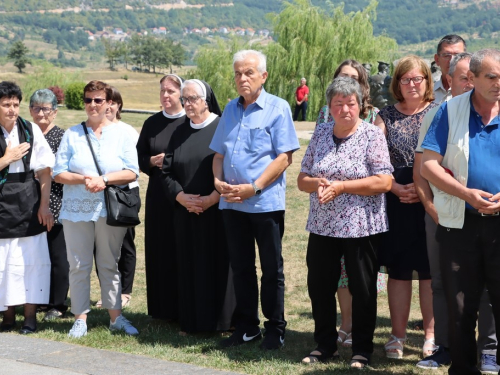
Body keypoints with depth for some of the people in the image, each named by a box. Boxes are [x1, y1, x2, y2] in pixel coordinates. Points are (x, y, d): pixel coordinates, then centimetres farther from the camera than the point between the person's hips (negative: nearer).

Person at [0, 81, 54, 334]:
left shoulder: (31, 131, 2)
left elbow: (44, 171, 3)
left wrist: (44, 205, -2)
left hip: (29, 206, 1)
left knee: (31, 261, 0)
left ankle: (30, 315, 6)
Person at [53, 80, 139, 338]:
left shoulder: (120, 134, 4)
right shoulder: (72, 134, 4)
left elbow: (132, 172, -4)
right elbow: (58, 173, 0)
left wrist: (104, 179, -17)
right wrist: (83, 179, -17)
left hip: (111, 210, 0)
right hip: (77, 210, 0)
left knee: (110, 264, 7)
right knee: (79, 265, 2)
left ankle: (116, 317, 14)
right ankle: (80, 318, 10)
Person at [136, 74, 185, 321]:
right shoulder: (151, 124, 10)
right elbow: (140, 158, 13)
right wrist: (153, 161, -7)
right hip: (158, 197, 4)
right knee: (160, 252, 6)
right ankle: (163, 308, 16)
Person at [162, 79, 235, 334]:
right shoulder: (180, 133, 12)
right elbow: (167, 172, 9)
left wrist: (211, 199, -17)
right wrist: (181, 197, -8)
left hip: (218, 213, -5)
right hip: (186, 214, 5)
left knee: (218, 265, -1)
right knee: (191, 267, 7)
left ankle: (222, 321, 6)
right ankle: (192, 321, 14)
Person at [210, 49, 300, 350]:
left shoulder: (277, 108, -4)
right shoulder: (231, 110, 14)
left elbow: (285, 156, -11)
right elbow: (219, 154, 17)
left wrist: (254, 187, -17)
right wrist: (218, 180, -3)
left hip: (266, 202, -5)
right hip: (232, 202, 6)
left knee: (272, 269, 4)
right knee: (241, 267, 11)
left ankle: (275, 329, 14)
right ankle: (247, 327, 21)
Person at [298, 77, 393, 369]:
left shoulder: (372, 135, -6)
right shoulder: (321, 134, 8)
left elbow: (384, 182, -14)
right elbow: (302, 179, 10)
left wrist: (341, 186, -19)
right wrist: (317, 184, -13)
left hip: (362, 227, -4)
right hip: (322, 225, 5)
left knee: (363, 290, 4)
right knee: (319, 287, 8)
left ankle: (362, 350, 17)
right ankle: (325, 345, 24)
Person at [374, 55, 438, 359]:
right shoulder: (386, 117, 8)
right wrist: (395, 188, -12)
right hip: (396, 204, 2)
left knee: (430, 269, 2)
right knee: (398, 270, 5)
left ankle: (431, 335, 12)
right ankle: (398, 335, 13)